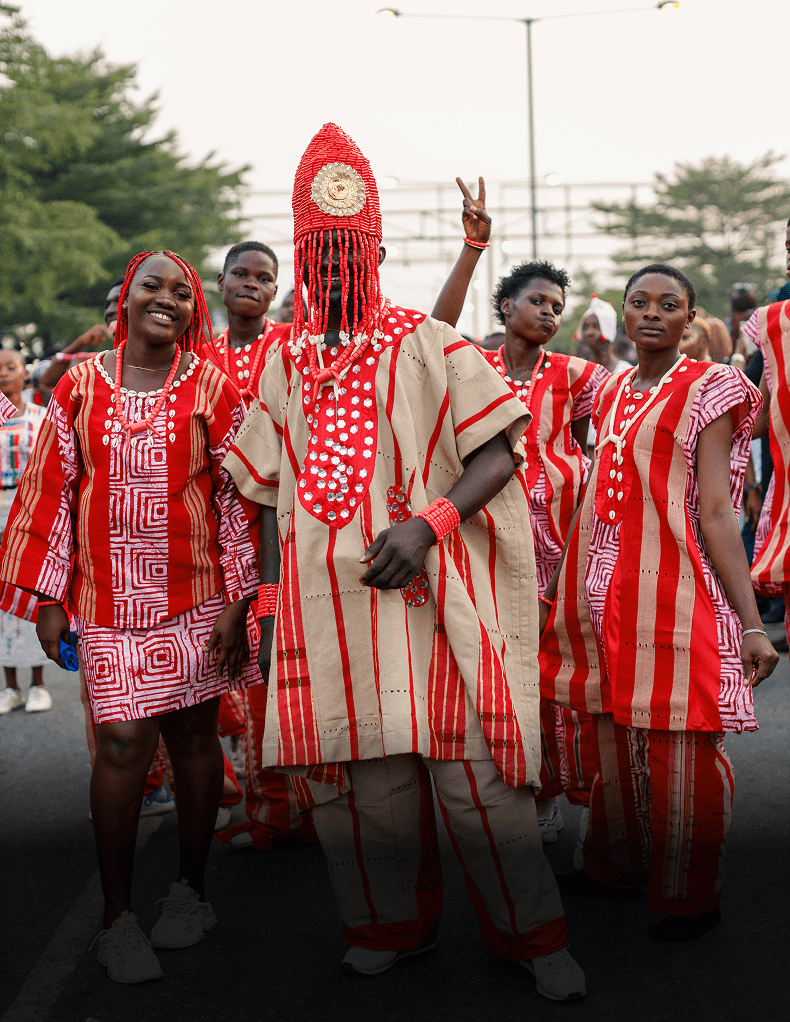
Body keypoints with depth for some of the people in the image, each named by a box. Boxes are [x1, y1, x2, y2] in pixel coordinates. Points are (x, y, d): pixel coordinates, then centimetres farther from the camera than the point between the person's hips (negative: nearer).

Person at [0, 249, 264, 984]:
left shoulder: (213, 389, 2)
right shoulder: (80, 386, 5)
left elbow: (237, 500, 2)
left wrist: (237, 601, -2)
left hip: (195, 597, 0)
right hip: (108, 599, 0)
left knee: (194, 735, 7)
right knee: (123, 743, -6)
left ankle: (190, 889, 24)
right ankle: (117, 915, 6)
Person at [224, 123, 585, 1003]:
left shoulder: (425, 345, 2)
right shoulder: (284, 366, 13)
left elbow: (498, 454, -3)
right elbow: (276, 496, 17)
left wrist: (426, 523, -18)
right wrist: (269, 602, 11)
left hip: (427, 592, -3)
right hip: (324, 599, 4)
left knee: (470, 759, -4)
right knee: (355, 767, 5)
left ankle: (529, 930, 11)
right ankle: (394, 922, 23)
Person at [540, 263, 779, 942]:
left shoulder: (707, 391, -3)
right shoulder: (611, 391, 14)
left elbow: (717, 512, -8)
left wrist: (752, 623, -14)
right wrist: (564, 593, 20)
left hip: (673, 591, -5)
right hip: (604, 592, 6)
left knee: (680, 750, -1)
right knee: (615, 741, 14)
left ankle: (691, 895, 13)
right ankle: (616, 866, 31)